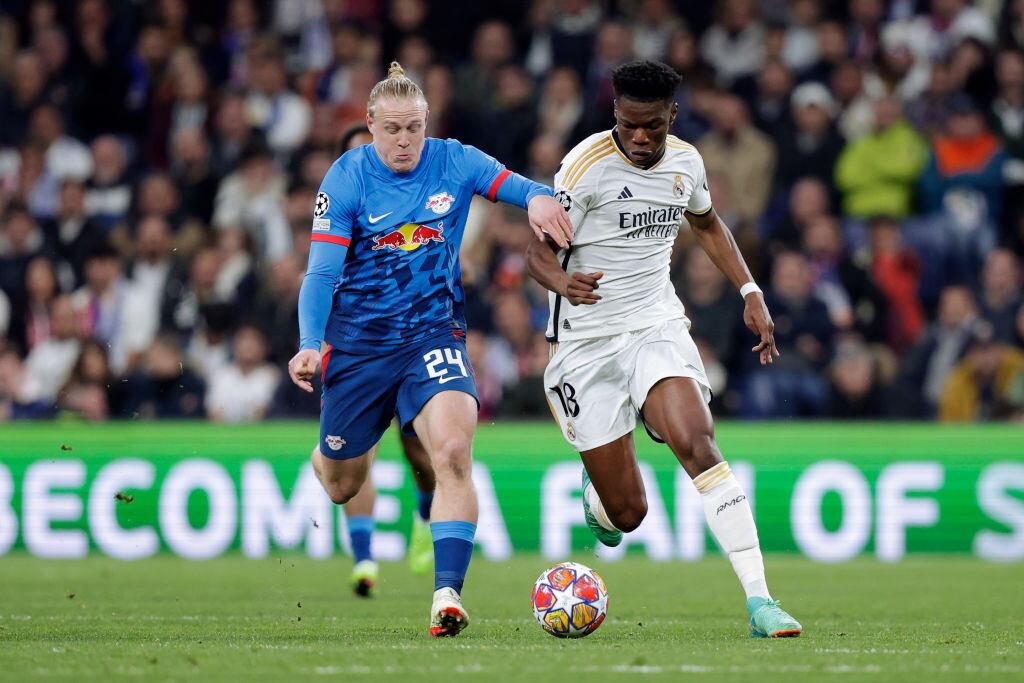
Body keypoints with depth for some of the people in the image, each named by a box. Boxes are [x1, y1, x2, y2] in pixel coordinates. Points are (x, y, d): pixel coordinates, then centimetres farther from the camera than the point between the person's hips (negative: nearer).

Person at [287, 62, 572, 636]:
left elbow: (520, 188, -4)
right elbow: (322, 272, -12)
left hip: (432, 331, 0)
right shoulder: (346, 180, -10)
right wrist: (310, 345, -26)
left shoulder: (454, 162, -4)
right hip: (357, 342, 0)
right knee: (343, 486, 14)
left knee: (453, 452, -26)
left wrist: (539, 197, -30)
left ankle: (448, 593, -27)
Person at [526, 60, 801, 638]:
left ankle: (759, 600, -29)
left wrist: (750, 291, 15)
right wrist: (564, 281, -36)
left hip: (657, 325, 3)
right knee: (628, 514, -3)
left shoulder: (685, 161, 2)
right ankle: (598, 495, 39)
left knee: (698, 442, -26)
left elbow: (707, 223, 24)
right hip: (587, 341, -3)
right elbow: (537, 250, -14)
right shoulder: (588, 165, -14)